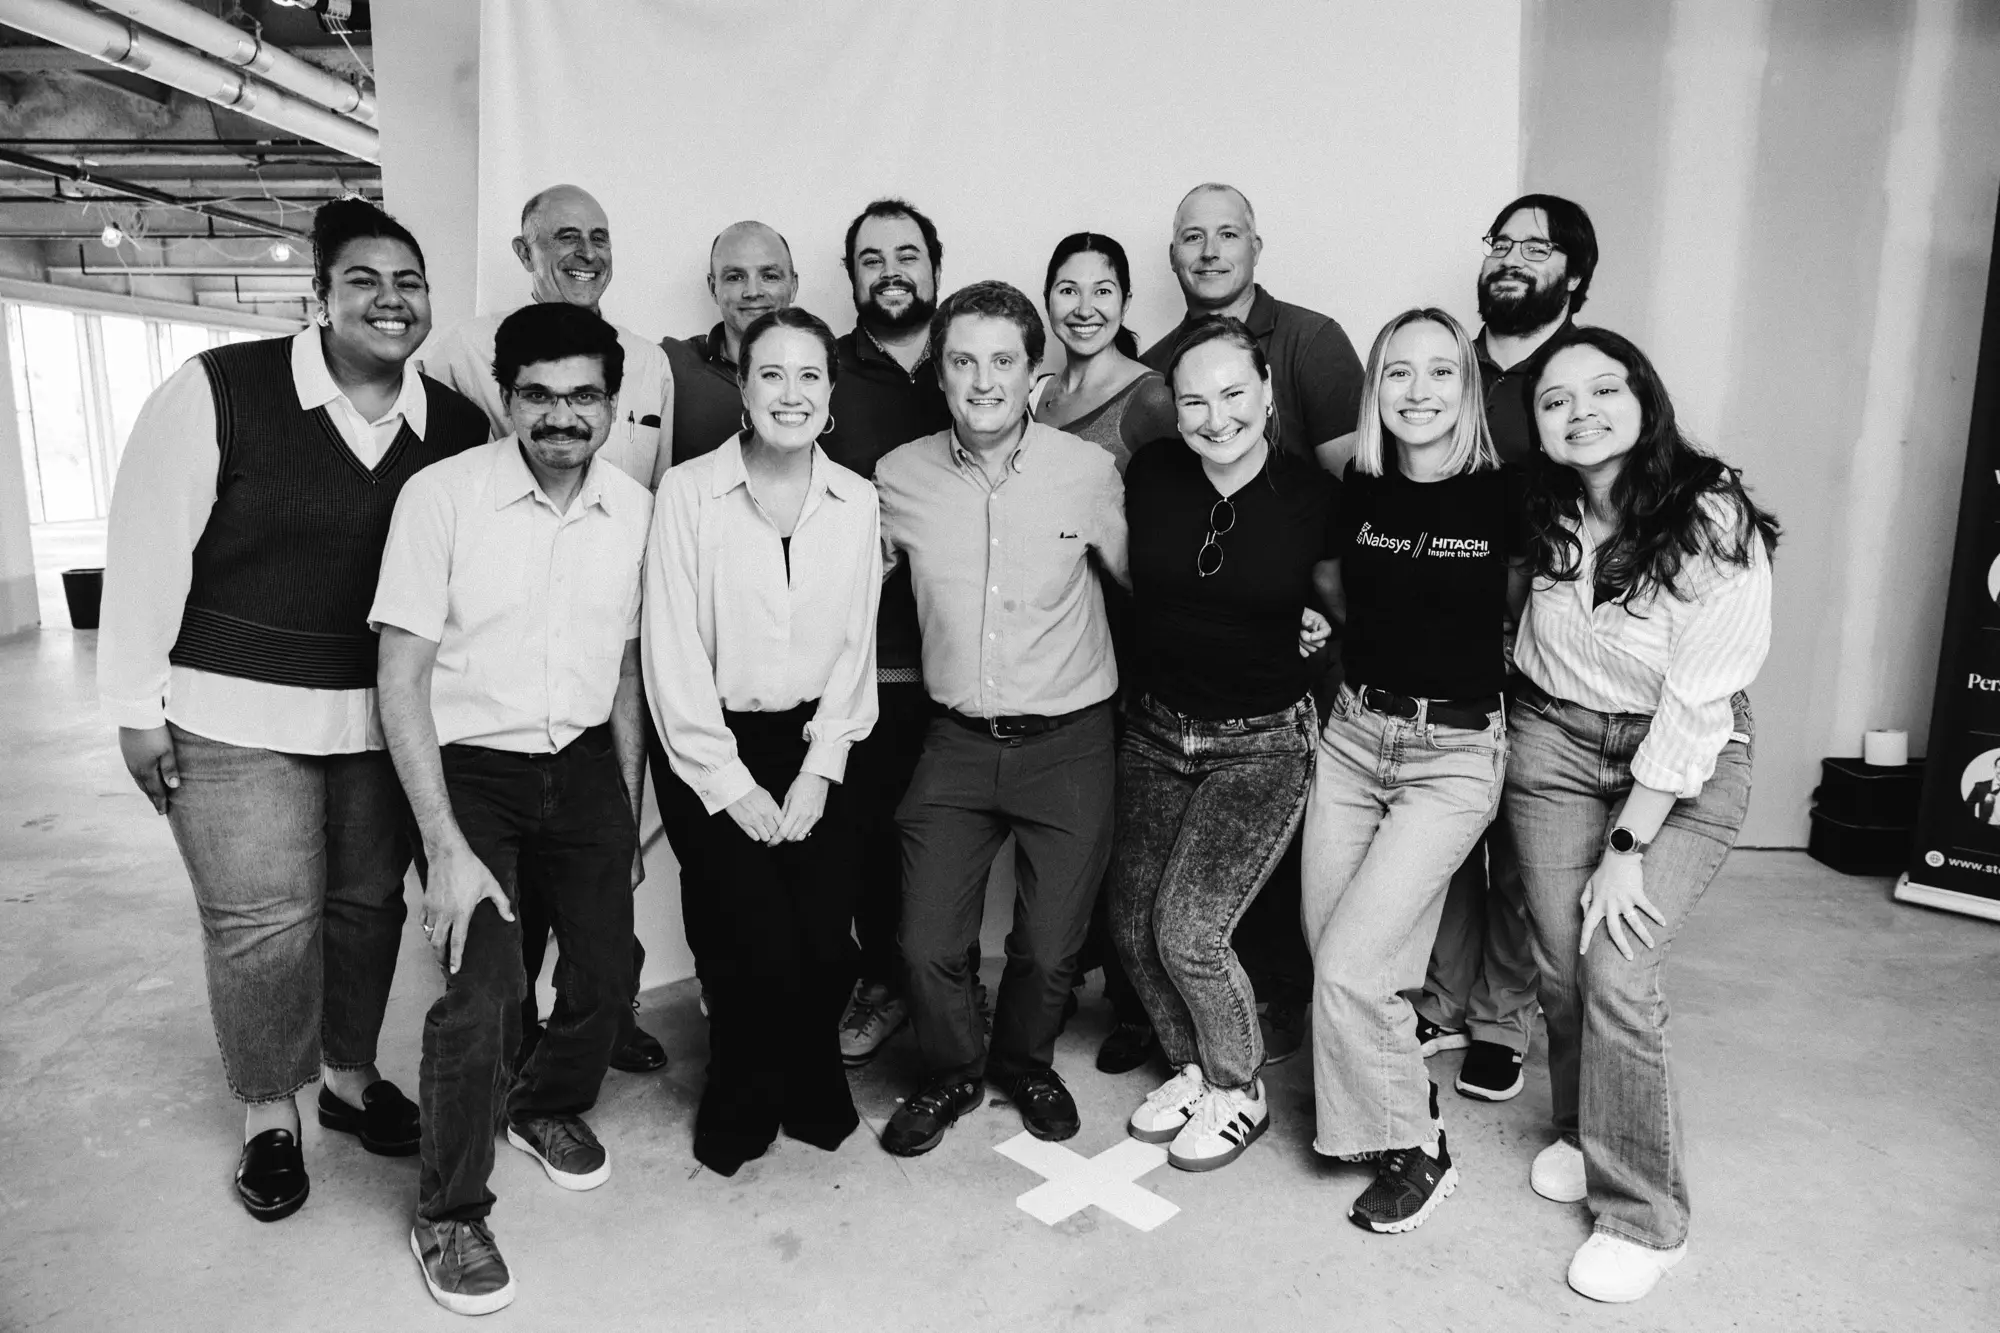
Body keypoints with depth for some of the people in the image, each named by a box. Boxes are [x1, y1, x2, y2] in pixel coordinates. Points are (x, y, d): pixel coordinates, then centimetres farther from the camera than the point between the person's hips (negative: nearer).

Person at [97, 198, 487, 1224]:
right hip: (235, 715, -3)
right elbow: (148, 548, -7)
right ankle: (268, 1116, 27)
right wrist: (137, 704, -6)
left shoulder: (458, 428, -1)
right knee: (262, 919, 4)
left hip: (384, 715, 3)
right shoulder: (219, 391, -11)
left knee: (370, 902, 14)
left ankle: (352, 1077, 36)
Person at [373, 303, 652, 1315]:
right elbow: (402, 680, -13)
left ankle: (549, 1106, 41)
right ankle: (449, 1213, 13)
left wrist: (628, 812, 13)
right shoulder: (442, 495, -14)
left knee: (606, 973, 6)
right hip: (468, 767, -4)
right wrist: (447, 849, -18)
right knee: (482, 994, -14)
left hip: (584, 764, 4)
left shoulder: (635, 509, -2)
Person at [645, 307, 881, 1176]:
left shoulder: (856, 500, 1)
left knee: (827, 948, -2)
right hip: (713, 749, -3)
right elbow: (673, 652, -9)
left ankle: (810, 1096, 29)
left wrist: (819, 771, -3)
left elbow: (855, 645, 4)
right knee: (760, 950, -6)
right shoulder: (688, 491, -8)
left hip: (813, 745, 3)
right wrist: (730, 785, -9)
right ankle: (741, 1112, 24)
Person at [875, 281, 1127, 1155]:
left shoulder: (1087, 470, -10)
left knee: (1050, 946, 9)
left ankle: (1025, 1063, 42)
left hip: (1067, 744, -1)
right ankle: (951, 1073, 35)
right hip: (956, 741, 2)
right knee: (929, 945, 3)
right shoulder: (899, 477, -4)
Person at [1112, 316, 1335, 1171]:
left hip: (1262, 745, -3)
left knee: (1188, 929, -10)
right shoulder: (1149, 476, -6)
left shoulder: (1313, 496, -11)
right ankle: (1193, 1068, 33)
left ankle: (1240, 1092, 18)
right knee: (1134, 924, 6)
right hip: (1155, 730, 4)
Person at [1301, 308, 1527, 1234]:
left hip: (1454, 754, -4)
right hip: (1352, 733, 5)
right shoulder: (1357, 490, 3)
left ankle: (1413, 1150, 15)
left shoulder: (1503, 495, -8)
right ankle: (1401, 1113, 32)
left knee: (1349, 966, -10)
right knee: (1329, 951, 6)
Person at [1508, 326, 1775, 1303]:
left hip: (1686, 764, -4)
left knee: (1614, 969, -13)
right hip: (1555, 743, 4)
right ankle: (1581, 1132, 32)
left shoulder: (1713, 521, -19)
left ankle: (1644, 1217, 6)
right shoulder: (1549, 517, -2)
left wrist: (1628, 846, -18)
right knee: (1560, 963, 3)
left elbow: (1698, 701, -20)